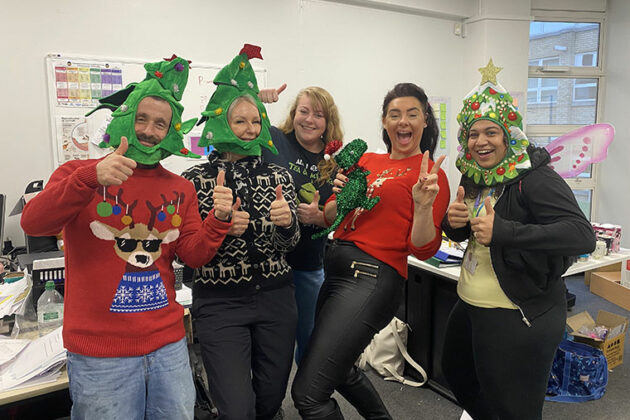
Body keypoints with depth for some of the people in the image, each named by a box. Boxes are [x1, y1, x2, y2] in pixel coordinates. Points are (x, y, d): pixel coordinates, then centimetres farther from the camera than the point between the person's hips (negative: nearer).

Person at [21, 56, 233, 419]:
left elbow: (193, 256, 2)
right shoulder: (80, 173, -2)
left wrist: (217, 221, -16)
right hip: (99, 352, -3)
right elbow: (33, 223, -18)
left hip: (168, 345, 4)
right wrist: (91, 177, -32)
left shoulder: (181, 189, 6)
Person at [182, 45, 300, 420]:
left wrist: (286, 222, -19)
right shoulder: (195, 179, -5)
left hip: (276, 299, 3)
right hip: (220, 304, -2)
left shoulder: (278, 176, 1)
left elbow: (290, 244, 3)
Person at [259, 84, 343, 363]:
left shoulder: (334, 164, 3)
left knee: (310, 338, 18)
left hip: (309, 266, 3)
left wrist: (319, 216, -13)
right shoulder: (272, 140, -5)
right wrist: (256, 99, -23)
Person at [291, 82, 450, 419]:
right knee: (338, 369, 26)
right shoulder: (366, 161, 11)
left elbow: (423, 249, -9)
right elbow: (331, 218, 14)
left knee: (308, 393, -8)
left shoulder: (430, 173, -4)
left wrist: (424, 205, -25)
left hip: (372, 278, -7)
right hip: (335, 270, 8)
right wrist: (341, 195, -6)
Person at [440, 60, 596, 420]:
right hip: (470, 307, 9)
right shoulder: (475, 177, 4)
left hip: (519, 319, -9)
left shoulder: (536, 180, -20)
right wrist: (453, 221, -9)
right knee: (457, 374, 29)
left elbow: (583, 237, -31)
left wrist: (501, 231, -35)